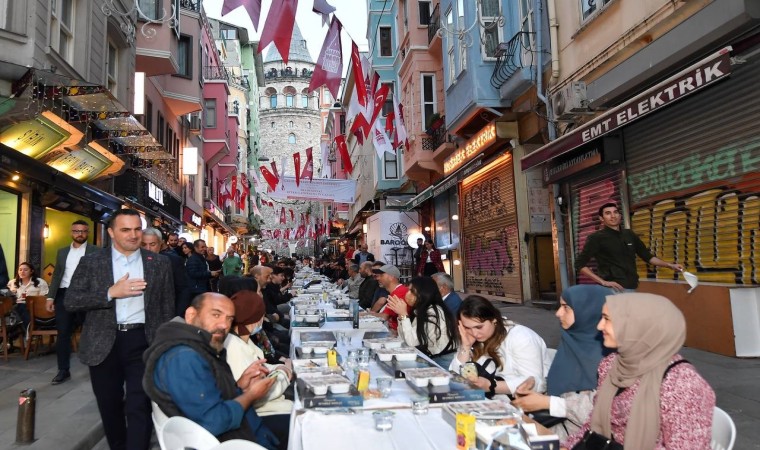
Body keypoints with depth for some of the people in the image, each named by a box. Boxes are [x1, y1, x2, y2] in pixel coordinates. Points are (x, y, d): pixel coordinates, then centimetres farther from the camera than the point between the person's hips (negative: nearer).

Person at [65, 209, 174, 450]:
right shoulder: (91, 262, 2)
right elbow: (70, 301, -5)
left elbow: (168, 307, 6)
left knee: (139, 407, -4)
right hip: (103, 344, 2)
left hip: (144, 342, -1)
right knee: (109, 407, 17)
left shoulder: (159, 263, 3)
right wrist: (111, 292, -17)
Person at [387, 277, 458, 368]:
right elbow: (404, 339, 5)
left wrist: (404, 314, -20)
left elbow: (412, 342, -21)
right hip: (429, 358, 8)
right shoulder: (419, 311, 8)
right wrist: (401, 314, -2)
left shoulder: (434, 312, -20)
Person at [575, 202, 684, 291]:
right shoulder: (596, 238, -4)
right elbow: (580, 263, -8)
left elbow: (647, 256, 24)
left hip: (632, 288, 6)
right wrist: (603, 282, -14)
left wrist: (669, 265, 13)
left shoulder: (629, 235, 13)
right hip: (613, 290, -6)